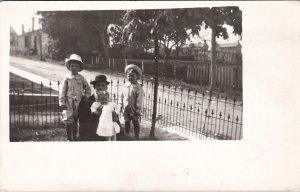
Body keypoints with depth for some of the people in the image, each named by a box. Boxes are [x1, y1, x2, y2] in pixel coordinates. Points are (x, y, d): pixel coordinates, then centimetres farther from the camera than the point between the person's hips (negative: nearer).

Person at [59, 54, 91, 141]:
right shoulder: (67, 78, -1)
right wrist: (62, 103, -6)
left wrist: (86, 96, 8)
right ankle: (69, 138, 8)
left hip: (78, 101, 2)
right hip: (69, 101, -1)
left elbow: (87, 88, 17)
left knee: (75, 120, 8)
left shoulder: (81, 78, 4)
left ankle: (74, 137, 21)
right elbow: (62, 91, -1)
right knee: (68, 120, -4)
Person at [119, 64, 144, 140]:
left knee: (135, 122, 10)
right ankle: (126, 134, 35)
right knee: (127, 122, 19)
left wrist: (138, 111, -15)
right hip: (126, 109, 5)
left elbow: (139, 100, -15)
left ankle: (136, 136, 25)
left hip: (133, 109, -5)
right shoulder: (125, 86, 0)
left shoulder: (138, 88, -16)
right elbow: (121, 96, 10)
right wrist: (120, 105, 7)